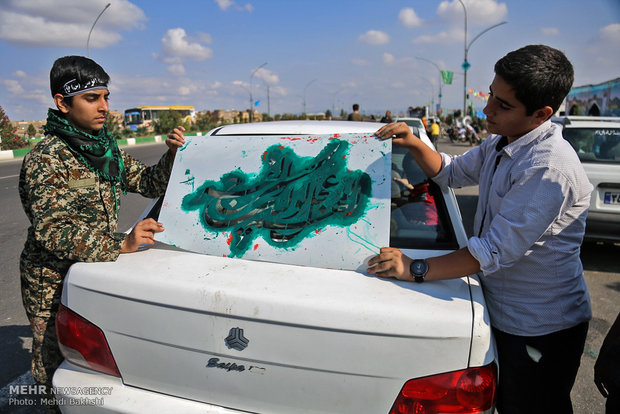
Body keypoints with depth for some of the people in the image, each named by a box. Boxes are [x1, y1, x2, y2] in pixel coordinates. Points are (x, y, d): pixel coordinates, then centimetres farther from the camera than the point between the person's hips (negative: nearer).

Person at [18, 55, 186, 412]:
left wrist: (172, 155, -6)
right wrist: (121, 244, -33)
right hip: (54, 284, -5)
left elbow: (149, 184, 13)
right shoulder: (47, 159, -15)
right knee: (58, 370, 7)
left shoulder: (109, 149, 7)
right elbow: (50, 231, -23)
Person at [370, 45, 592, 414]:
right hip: (504, 312, 8)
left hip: (541, 328, -8)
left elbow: (497, 251, -30)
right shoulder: (501, 145, 3)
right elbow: (451, 173, 16)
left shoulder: (549, 168, -29)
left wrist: (415, 269, -26)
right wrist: (413, 143, -3)